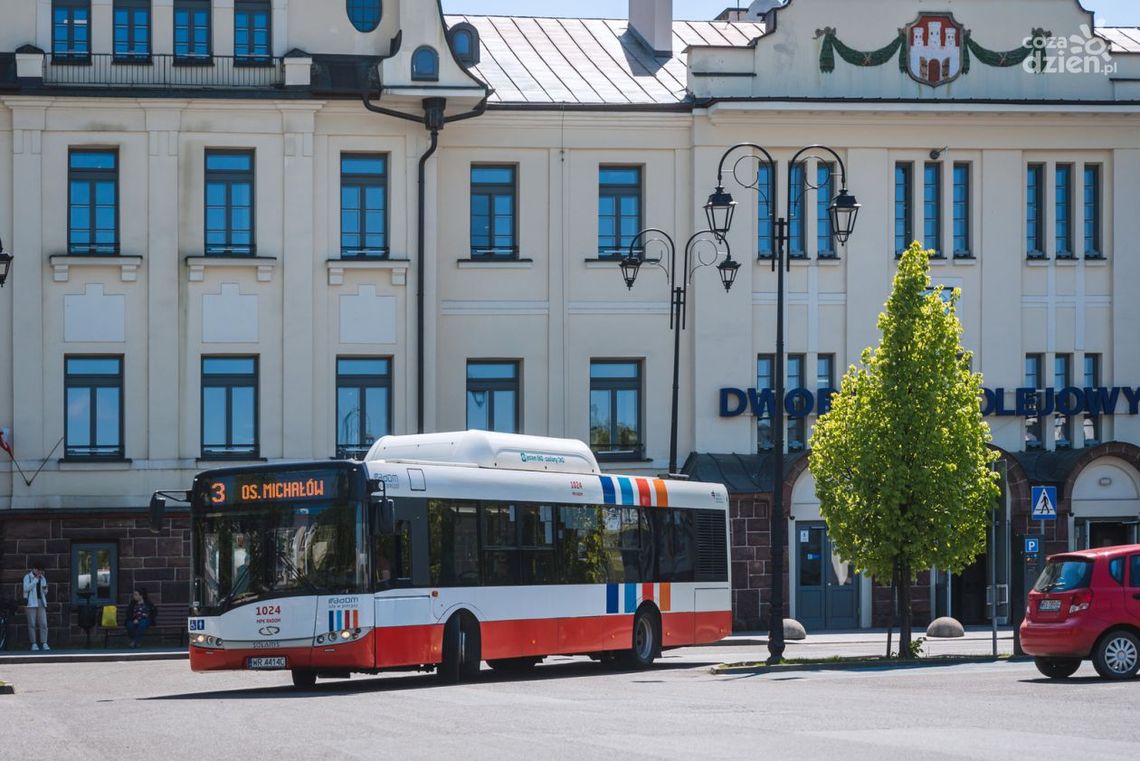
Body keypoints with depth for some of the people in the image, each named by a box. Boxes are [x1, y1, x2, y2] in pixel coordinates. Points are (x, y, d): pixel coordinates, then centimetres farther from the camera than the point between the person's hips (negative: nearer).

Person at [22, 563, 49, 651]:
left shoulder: (43, 578, 16)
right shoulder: (27, 577, 2)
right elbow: (26, 588, -14)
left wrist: (45, 589, -4)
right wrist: (36, 579, -14)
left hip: (41, 602, 4)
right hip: (31, 603, -4)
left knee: (43, 623, -5)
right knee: (32, 624, -4)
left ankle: (44, 643, -5)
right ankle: (34, 644, -1)